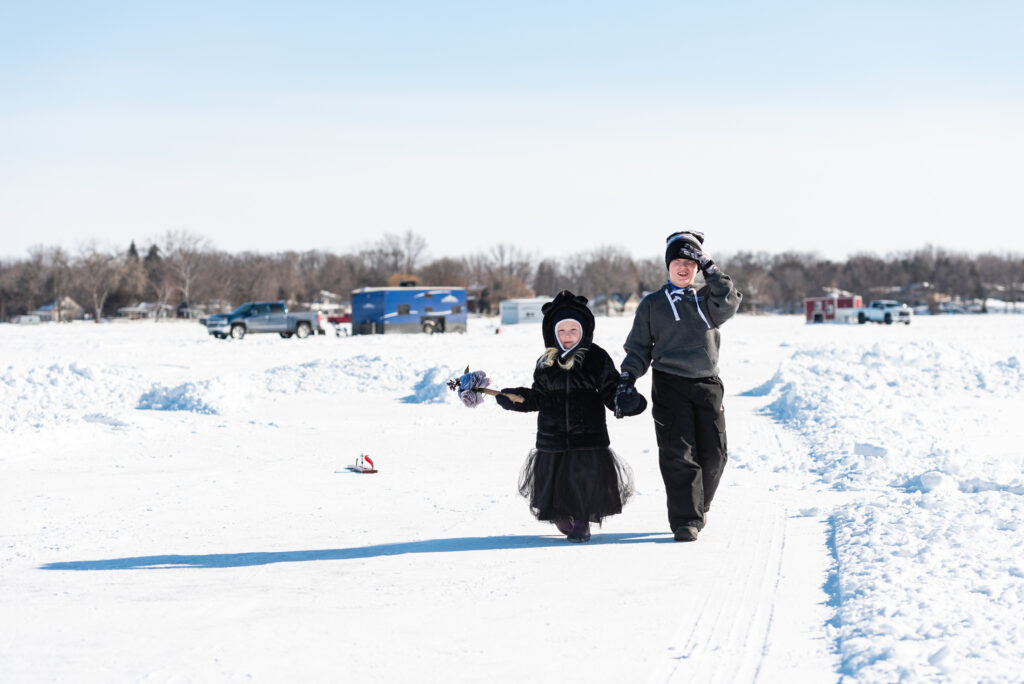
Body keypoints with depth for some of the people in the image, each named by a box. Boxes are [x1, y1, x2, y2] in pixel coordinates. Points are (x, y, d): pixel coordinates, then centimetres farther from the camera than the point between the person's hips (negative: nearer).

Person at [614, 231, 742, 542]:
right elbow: (638, 347, 12)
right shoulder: (652, 304, 10)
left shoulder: (707, 300, 15)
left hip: (707, 385, 3)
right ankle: (685, 520, -12)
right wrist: (626, 382, 1)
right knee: (678, 453, -11)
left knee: (714, 454, 0)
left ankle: (698, 507, 21)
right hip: (670, 385, -3)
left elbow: (729, 302, -6)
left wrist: (709, 267, -6)